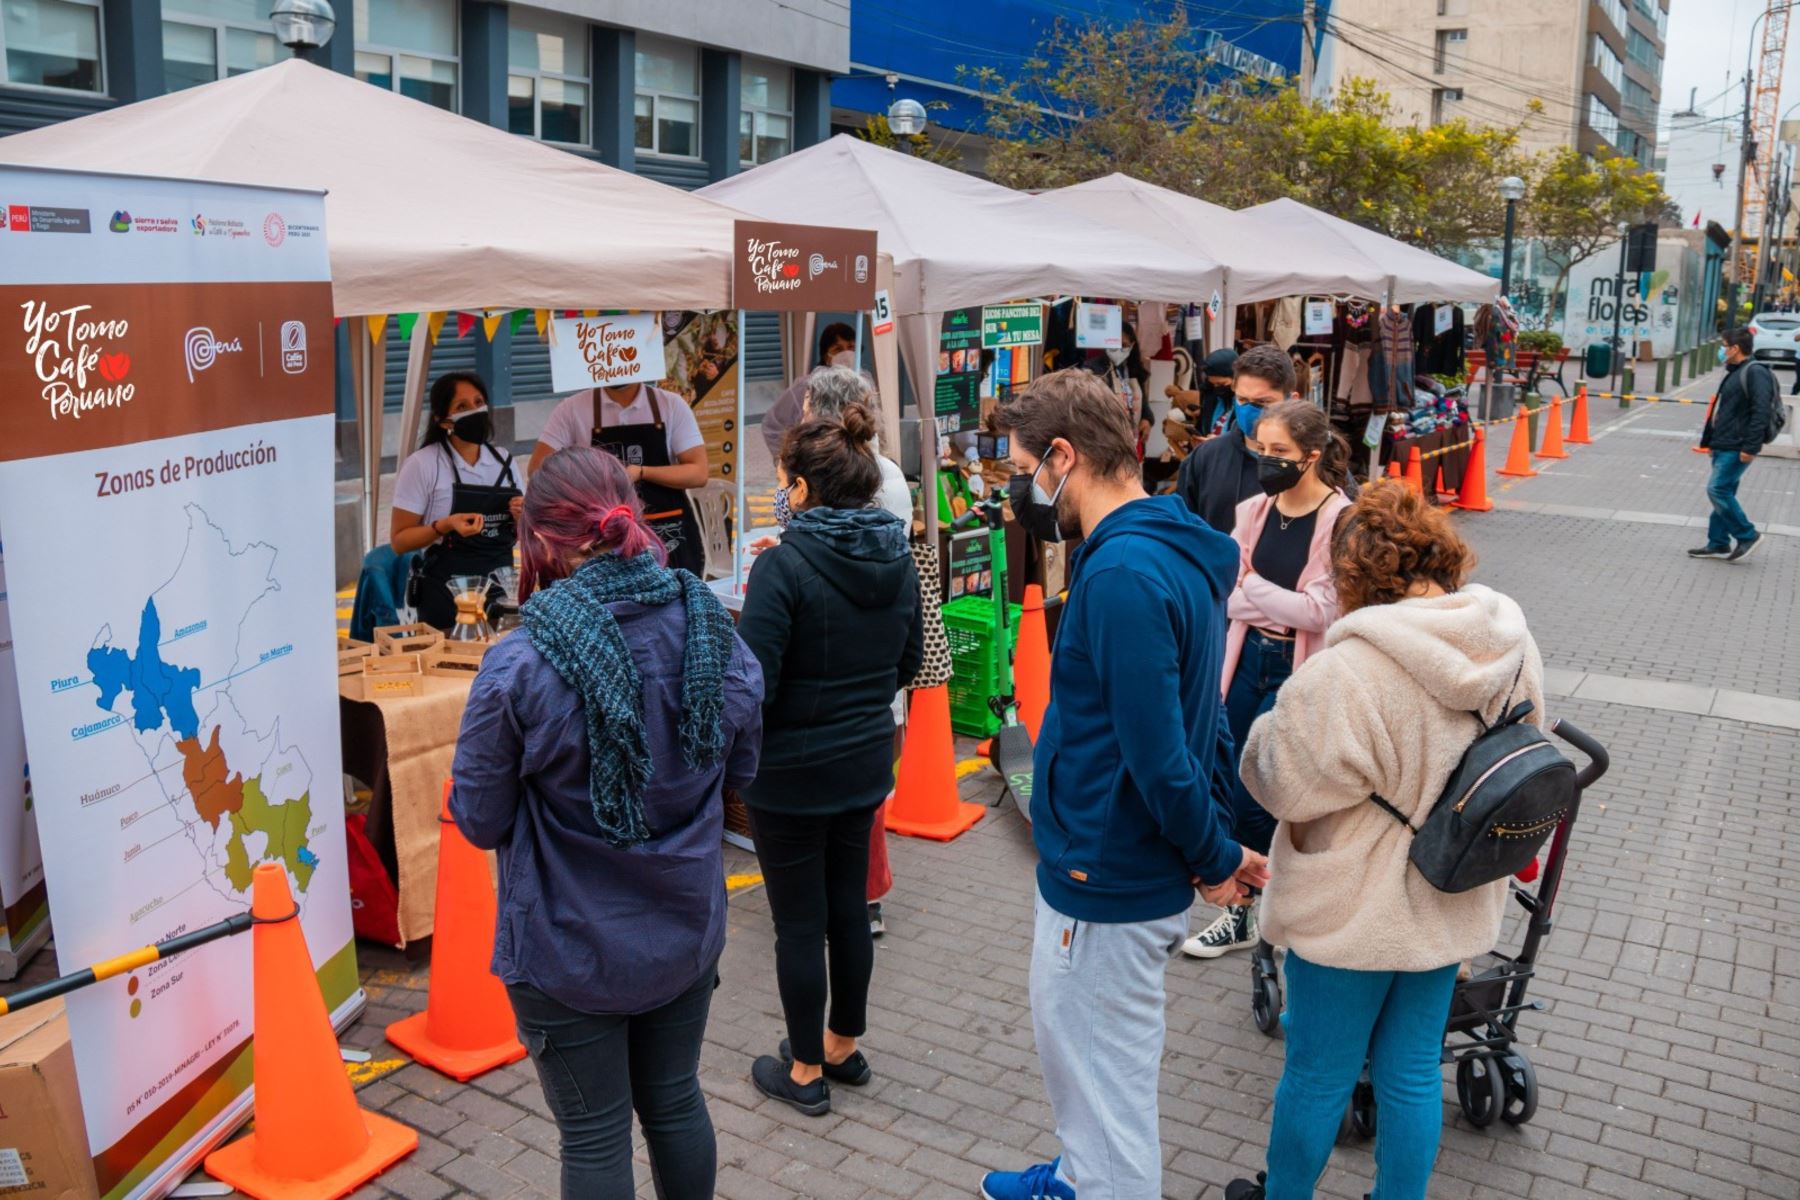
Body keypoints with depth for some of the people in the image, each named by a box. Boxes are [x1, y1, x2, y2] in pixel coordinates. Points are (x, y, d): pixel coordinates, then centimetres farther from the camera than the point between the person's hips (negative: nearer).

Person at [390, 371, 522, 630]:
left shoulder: (503, 461, 7)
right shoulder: (422, 464, -6)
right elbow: (399, 540, -6)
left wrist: (521, 519, -5)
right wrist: (445, 526, -21)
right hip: (447, 596, -4)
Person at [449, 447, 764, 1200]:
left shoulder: (518, 668, -24)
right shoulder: (714, 635, -10)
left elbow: (481, 823, -14)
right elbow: (740, 770, 4)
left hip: (570, 951, -4)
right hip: (687, 933, 4)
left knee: (594, 1136, 15)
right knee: (676, 1102, 24)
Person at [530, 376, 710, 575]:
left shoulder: (672, 405, 1)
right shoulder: (572, 409, 1)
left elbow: (699, 473, -3)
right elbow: (538, 469, -2)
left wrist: (642, 472, -16)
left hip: (669, 536, 1)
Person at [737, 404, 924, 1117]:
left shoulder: (784, 565, -21)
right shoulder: (896, 556, 0)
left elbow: (752, 683, -22)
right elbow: (909, 659, 11)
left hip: (791, 773, -6)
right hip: (866, 763, 7)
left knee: (798, 922, 8)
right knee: (848, 905, 20)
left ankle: (806, 1072, 23)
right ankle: (844, 1045, 36)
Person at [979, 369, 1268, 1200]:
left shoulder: (1123, 575, -27)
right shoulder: (1171, 550, 6)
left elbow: (1158, 755, -27)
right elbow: (1192, 710, 11)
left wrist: (1217, 859, -12)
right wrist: (1221, 842, 9)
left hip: (1106, 887, -10)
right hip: (1110, 867, 10)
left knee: (1104, 1076, 9)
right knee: (1077, 1040, 29)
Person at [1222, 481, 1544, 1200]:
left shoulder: (1351, 670, -30)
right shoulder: (1513, 644, -6)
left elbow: (1285, 782, -20)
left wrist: (1269, 729, 0)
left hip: (1353, 912, -6)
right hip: (1453, 905, 6)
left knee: (1319, 1076, 15)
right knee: (1413, 1071, 21)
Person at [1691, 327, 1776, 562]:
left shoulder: (1755, 373, -14)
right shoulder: (1735, 373, 18)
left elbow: (1761, 412, -21)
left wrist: (1751, 446, -25)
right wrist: (1710, 441, 23)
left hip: (1737, 449, -10)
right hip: (1724, 446, 10)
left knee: (1717, 490, -13)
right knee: (1723, 492, 12)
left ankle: (1747, 536, -2)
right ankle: (1718, 544, 17)